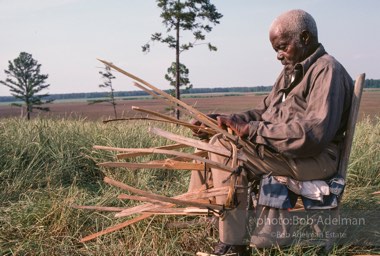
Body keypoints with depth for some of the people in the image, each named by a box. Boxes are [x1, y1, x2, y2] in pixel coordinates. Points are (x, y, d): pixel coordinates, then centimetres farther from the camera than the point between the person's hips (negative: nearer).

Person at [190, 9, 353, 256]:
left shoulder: (327, 70, -14)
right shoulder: (292, 71, 17)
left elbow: (313, 133, -26)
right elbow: (263, 112, 17)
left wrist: (253, 131, -25)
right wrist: (223, 121, 1)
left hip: (313, 157, -10)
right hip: (278, 146, 10)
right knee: (213, 140, 3)